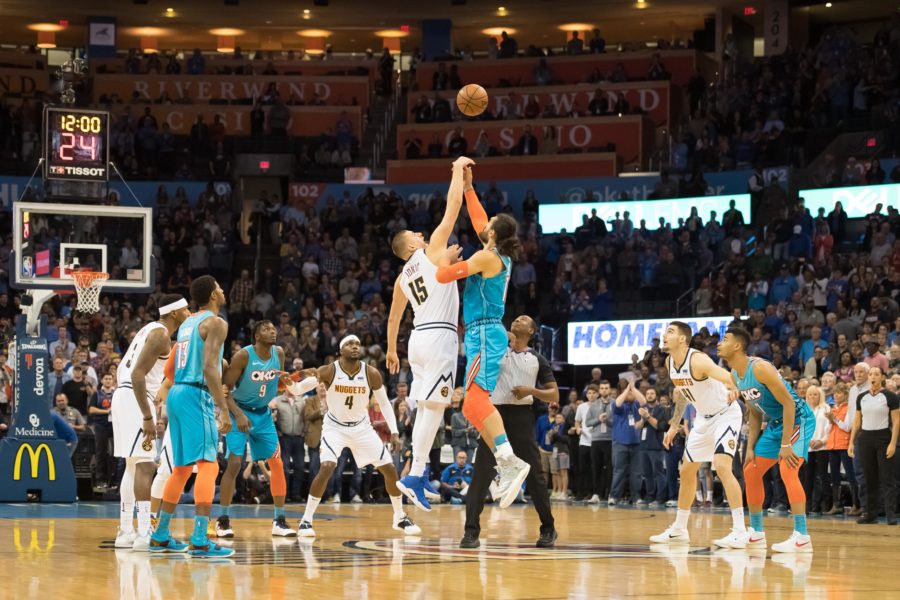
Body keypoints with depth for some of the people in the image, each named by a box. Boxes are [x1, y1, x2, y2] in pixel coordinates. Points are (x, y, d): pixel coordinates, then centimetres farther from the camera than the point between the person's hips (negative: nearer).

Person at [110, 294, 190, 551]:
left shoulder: (150, 329, 18)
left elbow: (122, 369, 22)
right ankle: (144, 534, -20)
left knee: (133, 467, 15)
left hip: (123, 394, 10)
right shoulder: (161, 334, -12)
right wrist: (148, 418, -24)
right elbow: (137, 373, -22)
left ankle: (125, 531, 19)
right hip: (136, 399, -10)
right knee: (145, 467, -13)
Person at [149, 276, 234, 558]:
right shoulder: (215, 323, -8)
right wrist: (224, 409, -22)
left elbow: (169, 368, 22)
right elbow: (209, 367, -19)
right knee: (208, 465, -13)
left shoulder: (187, 323, 19)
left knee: (182, 468, 17)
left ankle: (160, 535, 22)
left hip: (176, 394, 9)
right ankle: (200, 541, -22)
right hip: (197, 396, -9)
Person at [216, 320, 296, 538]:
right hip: (240, 413, -5)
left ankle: (279, 521, 7)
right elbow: (224, 388, -17)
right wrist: (238, 414, -27)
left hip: (263, 414, 5)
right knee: (234, 464, -13)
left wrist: (285, 379, -12)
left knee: (277, 464, 0)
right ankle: (223, 520, -2)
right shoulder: (243, 356, -19)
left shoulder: (279, 353, -3)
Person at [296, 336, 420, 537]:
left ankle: (400, 518, 22)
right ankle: (306, 520, -16)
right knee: (326, 468, -26)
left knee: (390, 470, 1)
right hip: (335, 427, -3)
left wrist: (394, 432, -10)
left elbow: (384, 403, -2)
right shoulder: (328, 371, -21)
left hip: (361, 427, 3)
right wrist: (310, 377, -50)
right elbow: (299, 390, -28)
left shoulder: (372, 374, -15)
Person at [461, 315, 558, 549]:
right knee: (481, 472, -8)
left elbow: (554, 396, 9)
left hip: (521, 416, 0)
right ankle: (471, 530, -8)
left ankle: (548, 529, 15)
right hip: (495, 414, 0)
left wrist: (531, 391, -9)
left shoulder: (538, 360, 11)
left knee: (534, 473, 2)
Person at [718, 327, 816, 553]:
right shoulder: (735, 375, 4)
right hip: (776, 423, 10)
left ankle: (802, 536, -27)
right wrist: (751, 447, 8)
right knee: (751, 471, 10)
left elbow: (788, 403, -26)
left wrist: (785, 444, -27)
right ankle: (756, 533, 20)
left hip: (798, 418, -10)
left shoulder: (760, 368, -25)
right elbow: (754, 413, 14)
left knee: (787, 471, -25)